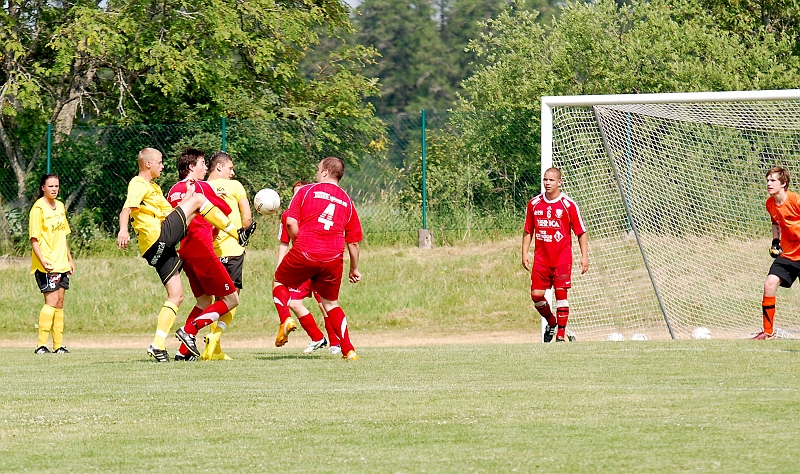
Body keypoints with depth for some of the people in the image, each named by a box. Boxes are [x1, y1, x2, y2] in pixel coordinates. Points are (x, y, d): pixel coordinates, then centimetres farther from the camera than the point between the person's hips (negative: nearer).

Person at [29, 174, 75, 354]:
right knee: (52, 301, -14)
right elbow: (34, 239, -13)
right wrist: (43, 260, -24)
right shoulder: (38, 208, -9)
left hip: (61, 263, 8)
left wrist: (70, 259, 22)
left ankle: (58, 345, 10)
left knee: (59, 303, 7)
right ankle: (41, 345, -14)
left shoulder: (60, 206, 14)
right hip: (47, 265, -8)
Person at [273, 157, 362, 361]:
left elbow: (291, 223, -6)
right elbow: (353, 242, 14)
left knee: (280, 282, 21)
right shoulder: (347, 201, 13)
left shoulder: (306, 191, 5)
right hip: (333, 258, 3)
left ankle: (285, 319, -4)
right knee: (331, 303, 18)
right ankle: (348, 350, 9)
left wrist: (298, 245, 9)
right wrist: (354, 269, 24)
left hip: (304, 252, -3)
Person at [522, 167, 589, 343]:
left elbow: (581, 232, -1)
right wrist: (525, 253, 7)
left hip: (562, 258, -3)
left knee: (561, 294, -7)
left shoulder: (569, 205, -5)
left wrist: (584, 256, -6)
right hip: (541, 259, 4)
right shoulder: (534, 204, 6)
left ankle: (561, 335, -1)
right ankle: (551, 323, 27)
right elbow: (528, 231, 14)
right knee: (536, 295, 0)